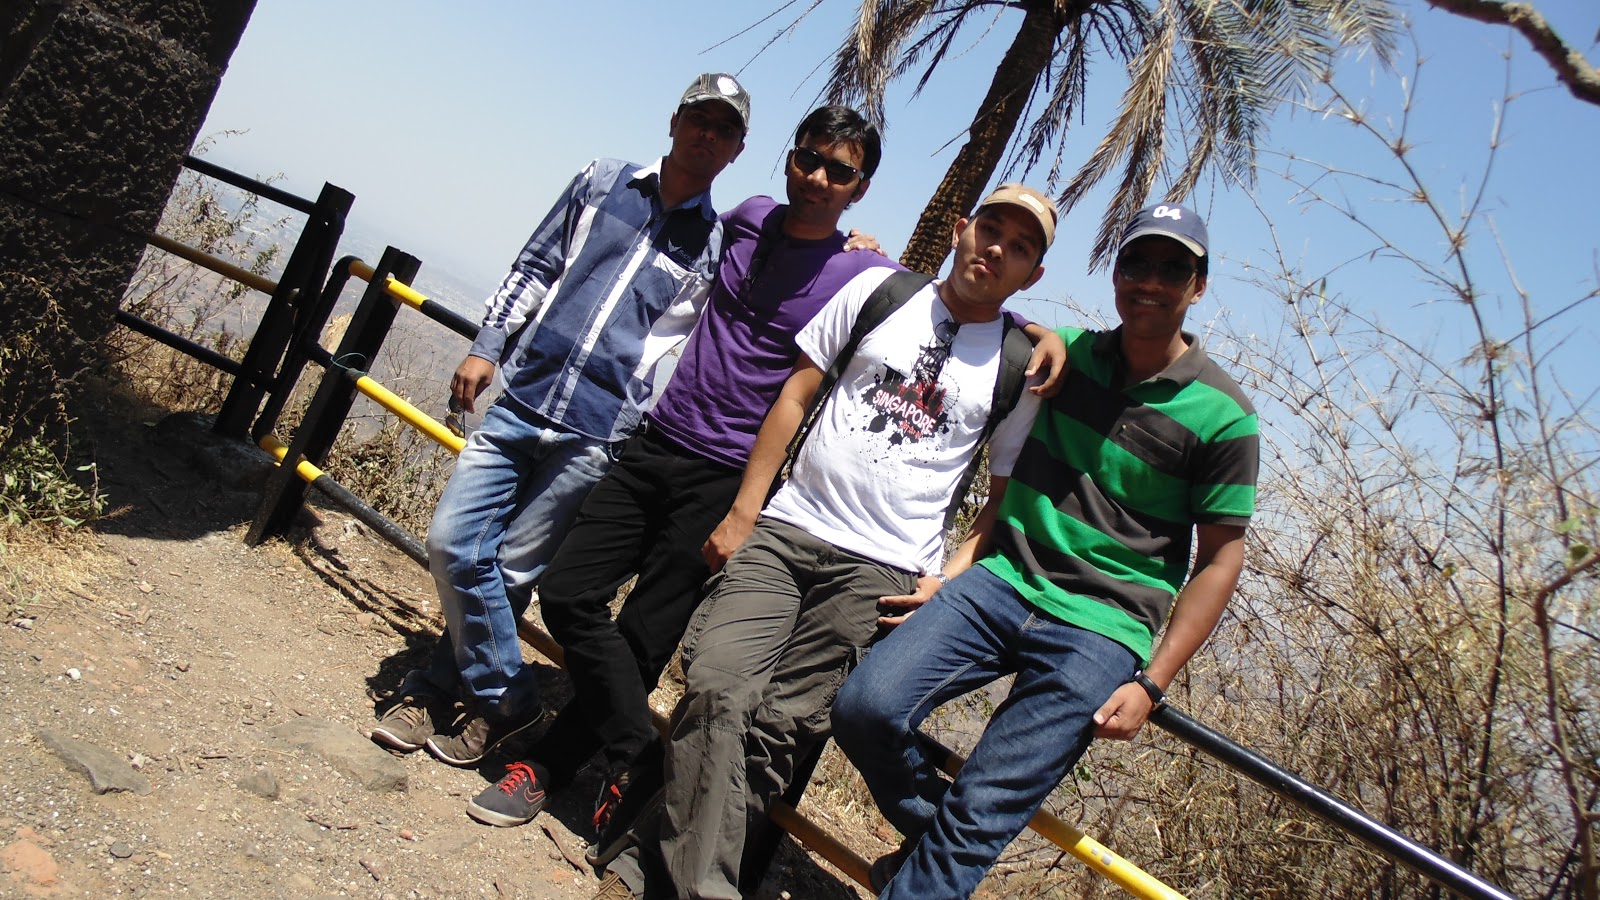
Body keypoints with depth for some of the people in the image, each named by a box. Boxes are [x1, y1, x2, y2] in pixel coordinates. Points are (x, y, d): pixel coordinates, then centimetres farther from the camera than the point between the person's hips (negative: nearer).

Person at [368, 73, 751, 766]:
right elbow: (535, 268, 16)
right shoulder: (602, 182, 11)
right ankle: (505, 697, 16)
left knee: (511, 571, 1)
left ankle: (438, 686, 24)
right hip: (522, 399, 3)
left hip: (595, 436, -3)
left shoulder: (720, 248, 5)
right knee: (452, 543, -2)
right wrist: (487, 345, 7)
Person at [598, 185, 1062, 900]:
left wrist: (948, 578, 0)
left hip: (880, 571, -1)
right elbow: (795, 397, 8)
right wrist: (740, 513, 3)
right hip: (784, 529, 1)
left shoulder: (1022, 366, 8)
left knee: (779, 728, -7)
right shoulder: (879, 291, 9)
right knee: (717, 689, -16)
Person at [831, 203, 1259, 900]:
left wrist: (1150, 684, -5)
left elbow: (1219, 560, 0)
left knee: (978, 819, -13)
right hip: (1003, 580, 4)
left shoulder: (1222, 415, -3)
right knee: (865, 707, -16)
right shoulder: (1066, 353, 7)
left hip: (1100, 630, -3)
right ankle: (934, 838, 12)